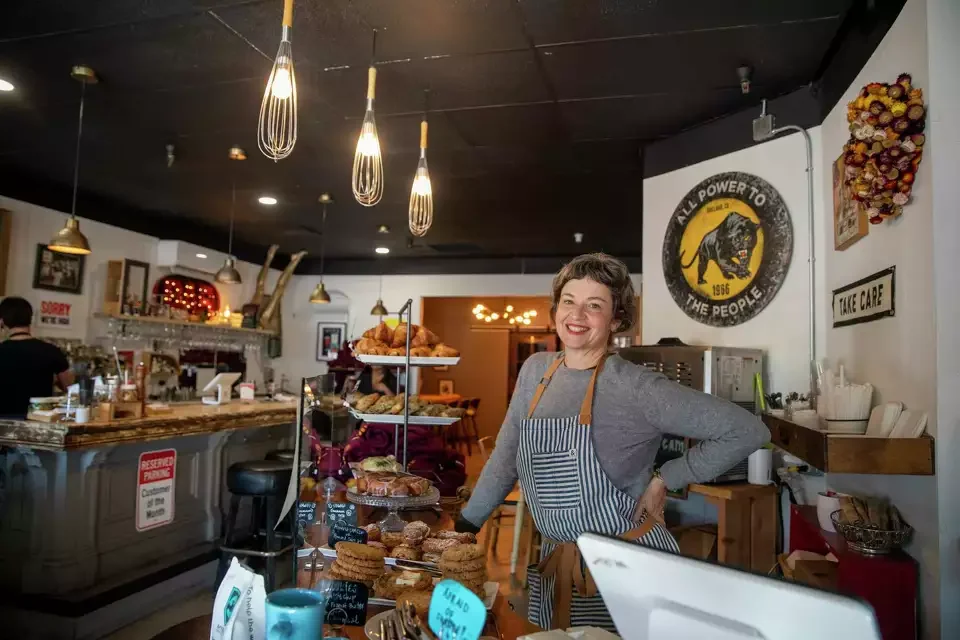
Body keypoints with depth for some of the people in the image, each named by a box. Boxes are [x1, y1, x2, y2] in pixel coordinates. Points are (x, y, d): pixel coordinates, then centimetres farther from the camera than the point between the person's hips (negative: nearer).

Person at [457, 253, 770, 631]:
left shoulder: (634, 387, -19)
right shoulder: (535, 371, -1)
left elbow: (747, 431, -18)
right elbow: (506, 457, 9)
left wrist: (664, 479, -14)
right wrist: (465, 525, 9)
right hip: (557, 562, 5)